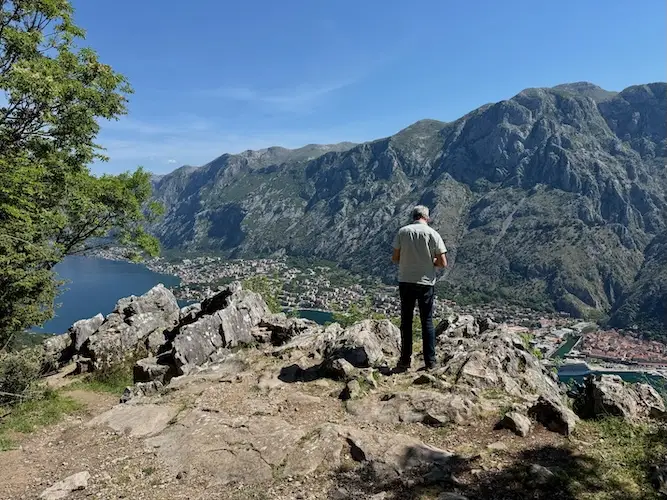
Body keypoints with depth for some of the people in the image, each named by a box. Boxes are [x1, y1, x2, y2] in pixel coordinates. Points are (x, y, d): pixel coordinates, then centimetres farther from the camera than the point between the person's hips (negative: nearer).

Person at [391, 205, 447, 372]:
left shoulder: (403, 232, -3)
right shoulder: (432, 233, -6)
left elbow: (395, 258, 0)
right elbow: (443, 263, -8)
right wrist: (430, 261, 11)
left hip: (406, 282, 1)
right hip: (426, 283, -1)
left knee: (406, 321, 11)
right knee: (427, 322, 10)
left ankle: (405, 360, 15)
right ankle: (430, 361, 15)